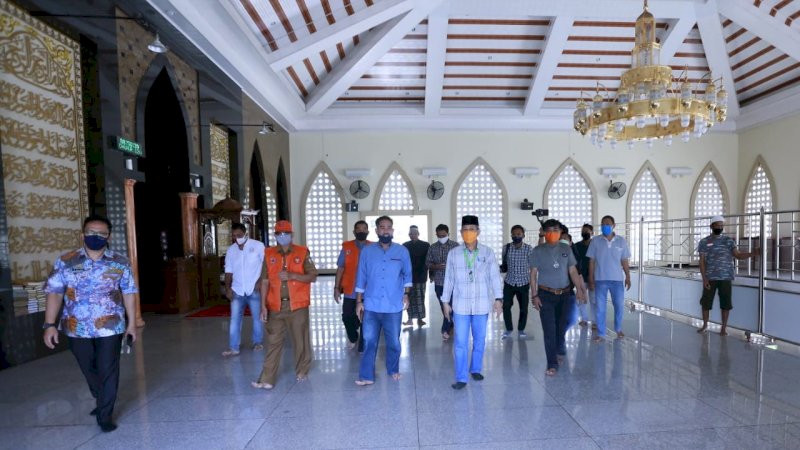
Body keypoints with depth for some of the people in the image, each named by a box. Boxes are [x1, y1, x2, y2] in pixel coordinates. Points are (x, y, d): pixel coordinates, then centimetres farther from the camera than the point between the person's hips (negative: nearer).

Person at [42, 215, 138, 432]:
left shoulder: (120, 263, -3)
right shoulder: (65, 262, -1)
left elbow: (129, 293, 1)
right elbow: (54, 293, 0)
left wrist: (132, 323, 0)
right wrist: (50, 324, -8)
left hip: (110, 327, -2)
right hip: (77, 328, 2)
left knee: (108, 371, 3)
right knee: (89, 370, 20)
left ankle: (105, 414, 19)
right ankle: (100, 400, 45)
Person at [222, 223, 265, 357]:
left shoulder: (258, 245, -5)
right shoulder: (230, 250, 7)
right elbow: (228, 271, 9)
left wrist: (260, 281, -13)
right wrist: (228, 288, -1)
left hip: (254, 290, -3)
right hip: (237, 290, 3)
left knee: (257, 317, 8)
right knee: (234, 319, 1)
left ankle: (258, 342, 24)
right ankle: (233, 348, 7)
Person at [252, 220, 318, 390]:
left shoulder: (302, 252, -2)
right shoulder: (269, 254, 4)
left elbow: (312, 276, -4)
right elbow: (265, 281, 3)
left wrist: (291, 276, -18)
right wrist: (263, 306, -3)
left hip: (298, 306, -1)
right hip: (276, 307, 2)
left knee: (301, 341, 10)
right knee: (273, 342, 5)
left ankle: (302, 371, 30)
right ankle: (267, 379, 11)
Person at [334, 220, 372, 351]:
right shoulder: (346, 247, 0)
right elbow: (340, 268, 2)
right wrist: (336, 287, -1)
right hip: (350, 291, 1)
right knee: (347, 317, 9)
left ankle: (362, 347, 26)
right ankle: (353, 338, 40)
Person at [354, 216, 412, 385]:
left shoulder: (402, 251, 0)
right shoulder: (367, 251, 1)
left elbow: (407, 274, 9)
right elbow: (361, 277, 4)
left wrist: (406, 294, -2)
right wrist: (359, 301, 2)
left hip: (394, 306, 0)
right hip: (371, 306, 0)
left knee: (394, 342, 13)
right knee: (369, 342, 5)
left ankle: (393, 370, 34)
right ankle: (367, 376, 16)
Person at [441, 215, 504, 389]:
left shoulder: (488, 252, -2)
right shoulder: (453, 253, -1)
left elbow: (495, 277, -1)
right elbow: (448, 279, 4)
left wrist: (498, 299, -8)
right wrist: (446, 301, 5)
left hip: (482, 304, 1)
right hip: (460, 305, -1)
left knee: (480, 340, 15)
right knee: (461, 343, 0)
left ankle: (476, 369, 35)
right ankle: (461, 378, 11)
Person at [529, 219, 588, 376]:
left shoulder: (566, 249, 5)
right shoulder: (538, 250, -3)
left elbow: (572, 271, 7)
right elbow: (533, 274, -2)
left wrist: (579, 288, -4)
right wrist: (534, 295, -7)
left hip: (564, 294, 3)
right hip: (546, 295, -3)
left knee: (561, 327, 14)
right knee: (549, 330, -5)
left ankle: (556, 352, 37)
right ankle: (552, 364, 2)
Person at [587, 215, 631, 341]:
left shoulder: (621, 241, 0)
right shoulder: (595, 241, -3)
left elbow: (624, 261, 6)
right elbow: (592, 262, -1)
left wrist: (628, 277, 1)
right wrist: (591, 280, -3)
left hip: (617, 279, 1)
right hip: (600, 280, -1)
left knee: (619, 305, 11)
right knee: (600, 307, 4)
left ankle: (618, 328, 34)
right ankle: (600, 333, 15)